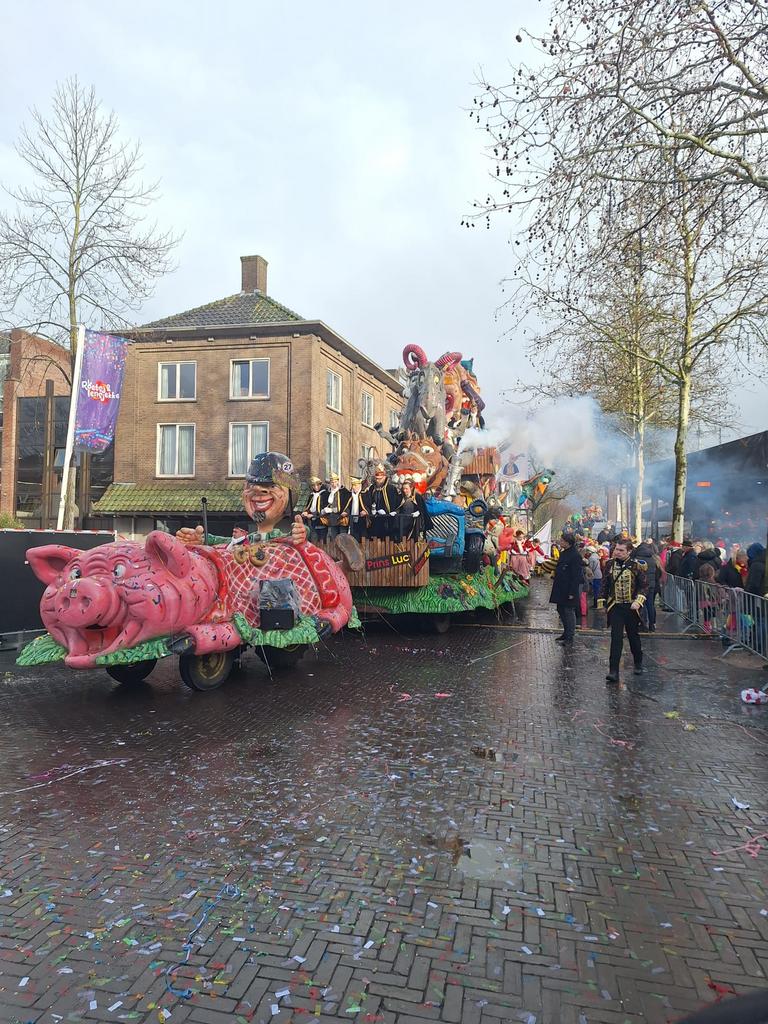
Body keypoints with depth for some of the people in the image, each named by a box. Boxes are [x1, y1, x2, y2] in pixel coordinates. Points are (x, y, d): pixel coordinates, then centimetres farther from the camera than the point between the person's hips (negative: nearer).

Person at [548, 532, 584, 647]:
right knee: (561, 611, 16)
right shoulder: (563, 553, 11)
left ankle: (570, 638, 6)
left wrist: (572, 592, -21)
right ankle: (566, 634, 29)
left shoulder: (575, 556, -17)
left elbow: (576, 576, -20)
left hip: (569, 591, -9)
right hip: (560, 590, 9)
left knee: (569, 612, -2)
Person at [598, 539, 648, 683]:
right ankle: (613, 671, -7)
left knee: (634, 636, 15)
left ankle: (638, 664, 38)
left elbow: (644, 586, -4)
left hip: (631, 607, -1)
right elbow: (604, 585, 9)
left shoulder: (637, 565, -6)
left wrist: (638, 601, -17)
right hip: (615, 607, 1)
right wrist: (601, 602, 6)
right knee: (616, 638, -7)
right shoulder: (610, 564, 2)